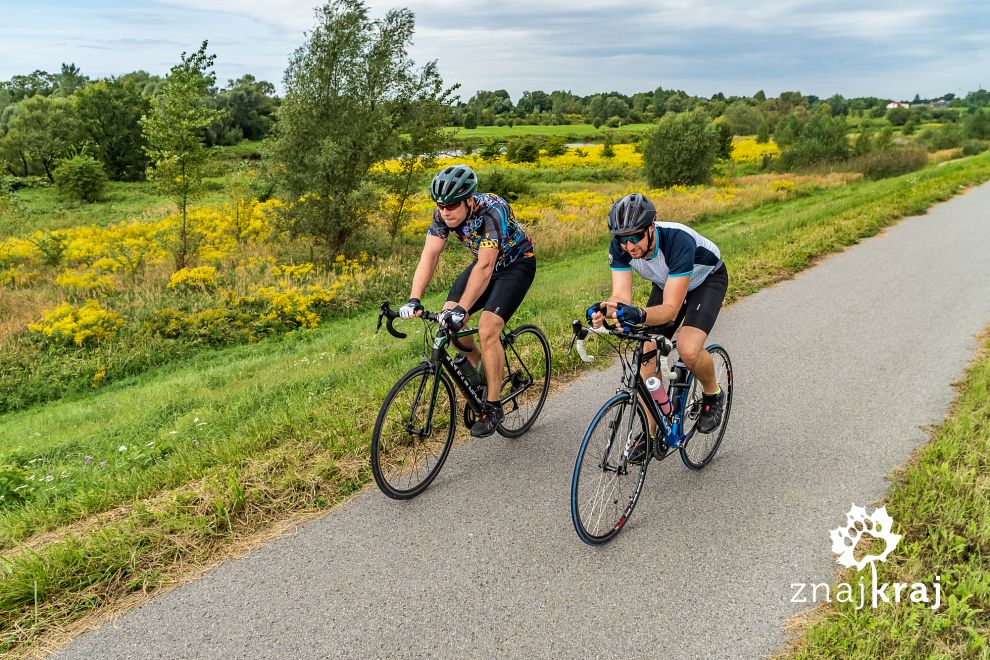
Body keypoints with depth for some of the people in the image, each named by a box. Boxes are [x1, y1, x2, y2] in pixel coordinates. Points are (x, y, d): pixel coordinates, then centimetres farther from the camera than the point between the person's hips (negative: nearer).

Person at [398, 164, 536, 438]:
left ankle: (493, 407, -8)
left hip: (517, 264, -6)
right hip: (485, 262, 7)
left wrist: (461, 308, -48)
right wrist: (414, 299, -35)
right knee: (448, 318, -9)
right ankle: (476, 368, 18)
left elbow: (484, 267, -40)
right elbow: (429, 256, -22)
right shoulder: (443, 214, -17)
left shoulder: (492, 212, -35)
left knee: (487, 329, -22)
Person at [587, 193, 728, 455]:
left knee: (688, 349, -28)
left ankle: (713, 394, 5)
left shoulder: (678, 241, -41)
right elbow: (621, 296, -30)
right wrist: (604, 310, -53)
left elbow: (670, 310, -42)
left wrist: (639, 315, -61)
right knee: (648, 353, -5)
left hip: (707, 279, -5)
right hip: (667, 283, 5)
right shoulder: (620, 247, -26)